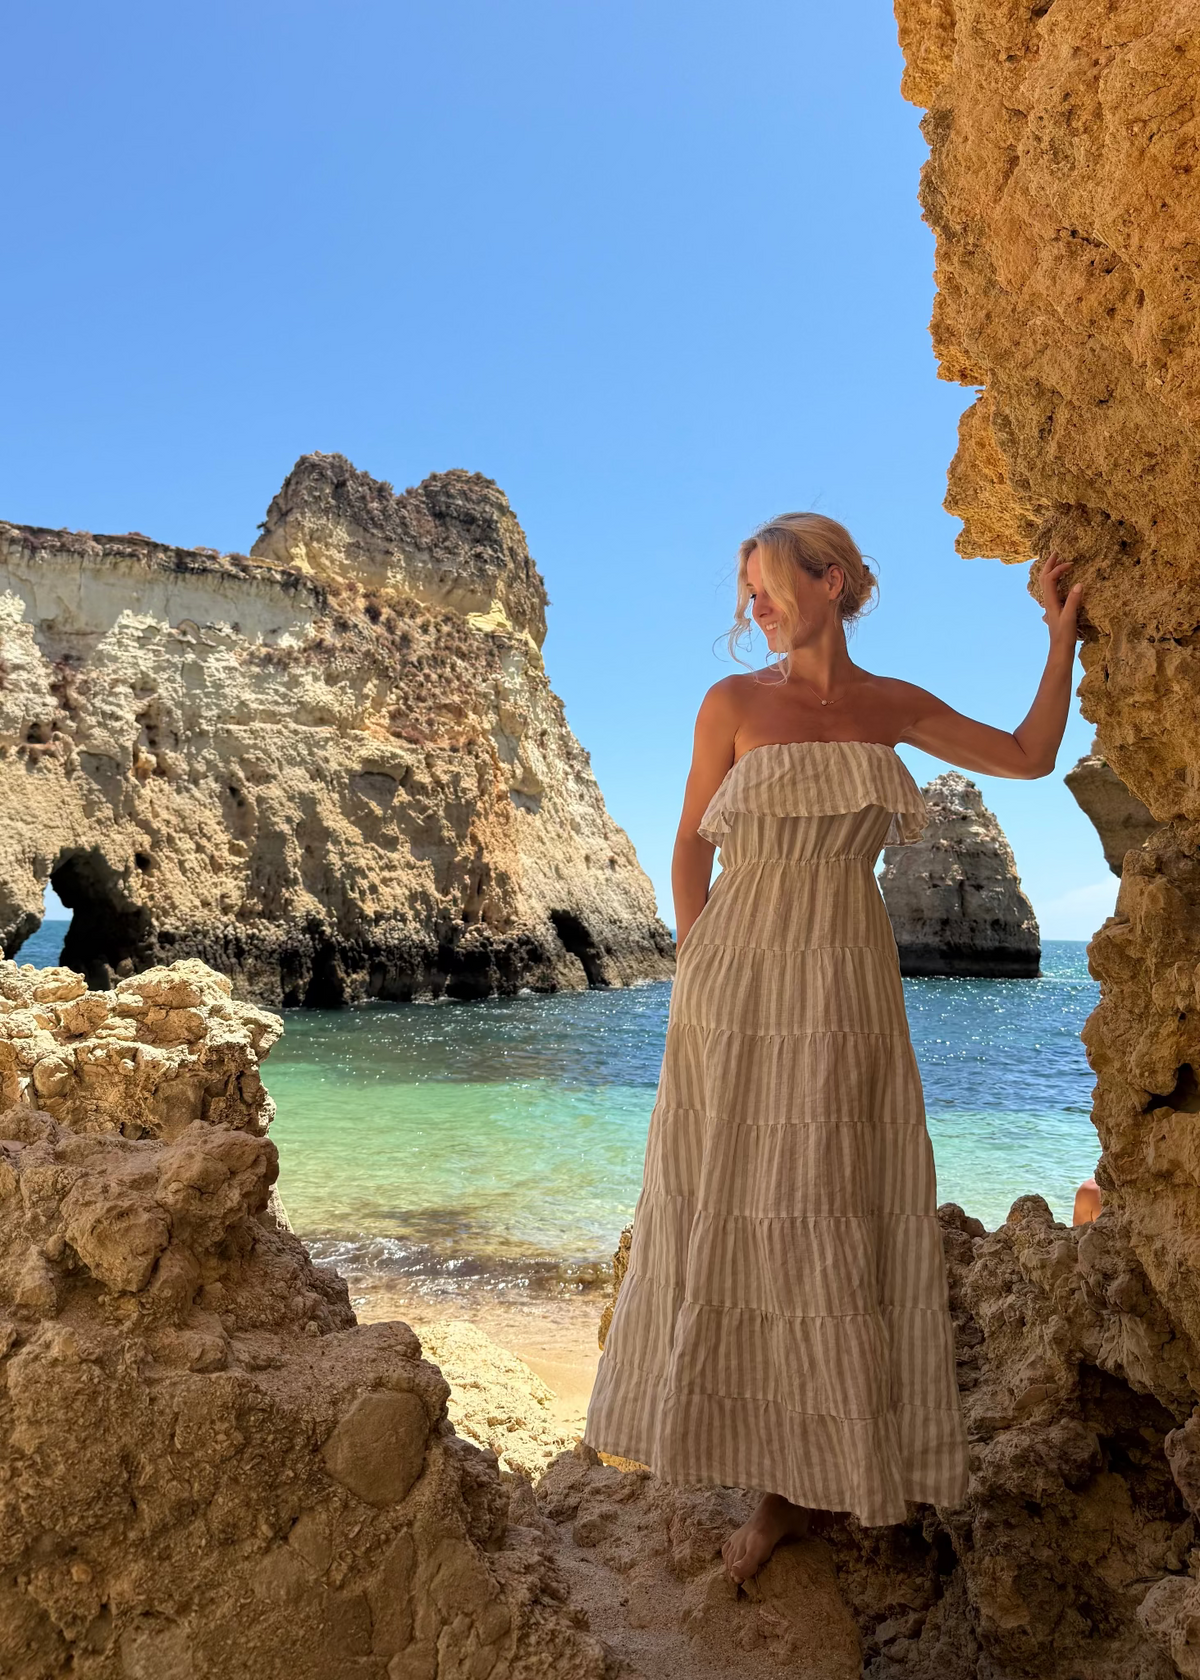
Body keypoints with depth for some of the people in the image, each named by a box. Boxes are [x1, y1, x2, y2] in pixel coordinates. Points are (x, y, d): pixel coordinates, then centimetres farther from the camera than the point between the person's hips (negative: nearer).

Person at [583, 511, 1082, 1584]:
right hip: (740, 990, -2)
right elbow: (690, 852, 3)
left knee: (841, 1223, 5)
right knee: (738, 1218, 1)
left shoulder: (894, 707, 9)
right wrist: (700, 980, -3)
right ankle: (778, 1478, 17)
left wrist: (1061, 632, 16)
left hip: (850, 993, 2)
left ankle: (830, 1468, 20)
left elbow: (1031, 758, 18)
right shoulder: (734, 702, 1)